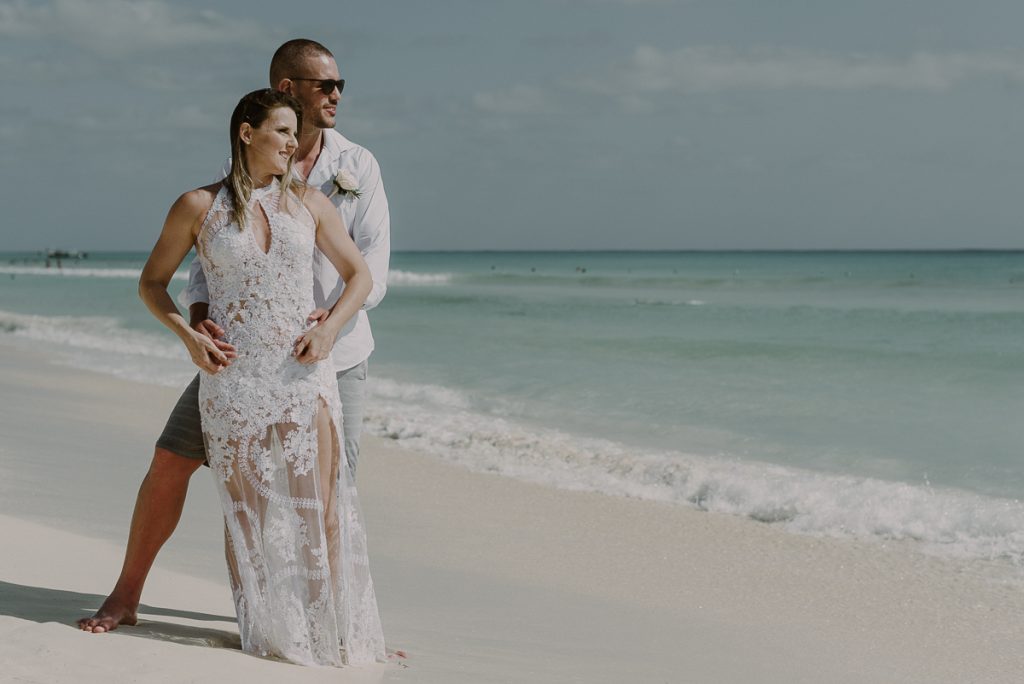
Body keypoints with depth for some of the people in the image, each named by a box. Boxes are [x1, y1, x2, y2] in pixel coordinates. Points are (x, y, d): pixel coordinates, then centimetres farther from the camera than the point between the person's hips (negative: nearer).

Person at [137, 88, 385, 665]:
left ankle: (334, 629, 3)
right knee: (244, 509, 3)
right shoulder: (199, 206, 2)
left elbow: (360, 276, 13)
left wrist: (330, 326, -4)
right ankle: (264, 632, 14)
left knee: (321, 507, -3)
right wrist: (187, 333, -6)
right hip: (232, 377, -1)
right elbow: (152, 282, 10)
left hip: (304, 373, 1)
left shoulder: (309, 202, 8)